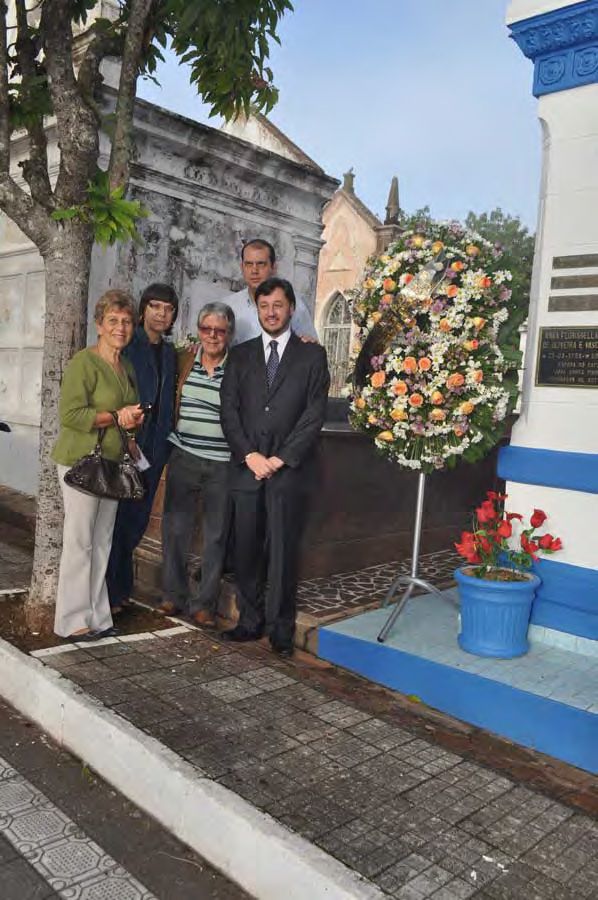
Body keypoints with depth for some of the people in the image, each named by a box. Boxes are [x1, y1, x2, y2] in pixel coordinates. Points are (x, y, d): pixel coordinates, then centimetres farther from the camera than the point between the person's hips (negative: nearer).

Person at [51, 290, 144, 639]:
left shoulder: (128, 367, 13)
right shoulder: (84, 362, -10)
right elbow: (70, 414, -17)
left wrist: (135, 418, 0)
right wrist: (116, 417, -16)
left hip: (114, 463, 7)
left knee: (103, 541, 10)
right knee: (79, 541, -2)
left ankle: (97, 615, 20)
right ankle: (74, 620, 10)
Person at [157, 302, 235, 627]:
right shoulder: (187, 359, 6)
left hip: (221, 463, -2)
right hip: (183, 457, 3)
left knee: (215, 534, 5)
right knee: (175, 527, 8)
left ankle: (204, 603, 18)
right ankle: (174, 594, 24)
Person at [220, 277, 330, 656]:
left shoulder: (312, 355, 6)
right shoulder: (240, 355, 14)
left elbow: (315, 414, -2)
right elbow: (229, 410, 6)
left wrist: (280, 459, -8)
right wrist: (250, 455, -6)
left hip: (289, 470, -2)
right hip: (247, 467, 3)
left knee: (283, 551, 1)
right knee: (247, 550, 6)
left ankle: (281, 628, 12)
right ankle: (250, 621, 19)